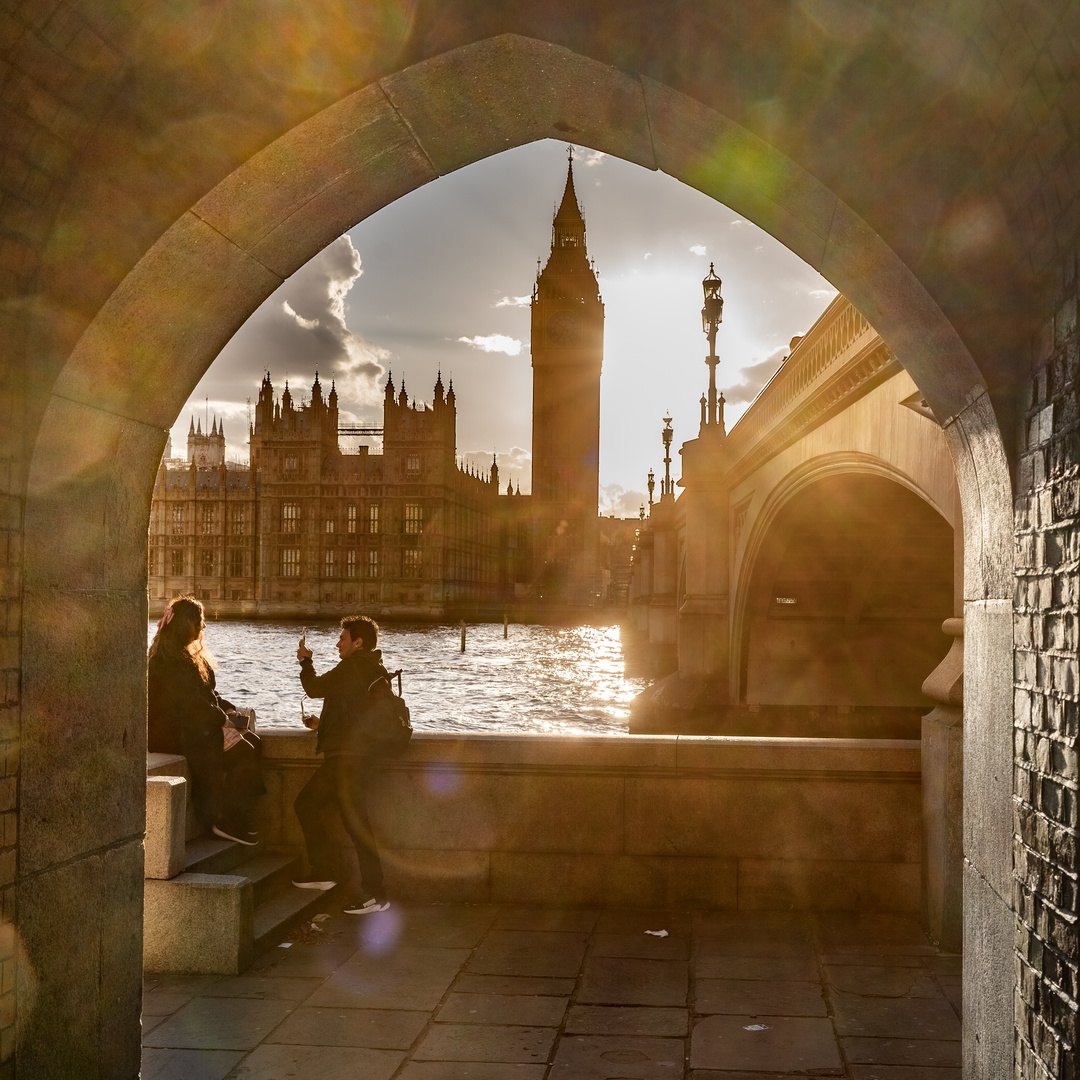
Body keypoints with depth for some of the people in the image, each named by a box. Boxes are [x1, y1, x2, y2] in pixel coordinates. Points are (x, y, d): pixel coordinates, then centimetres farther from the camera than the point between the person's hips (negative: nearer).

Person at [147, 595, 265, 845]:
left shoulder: (187, 654, 16)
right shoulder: (168, 660, -16)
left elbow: (208, 694, 19)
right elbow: (191, 703, -21)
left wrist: (232, 710, 4)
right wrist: (226, 719, -15)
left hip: (193, 725, 10)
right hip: (174, 734, -10)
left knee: (254, 742, -5)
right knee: (242, 751, -20)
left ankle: (241, 818, -7)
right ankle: (227, 822, -12)